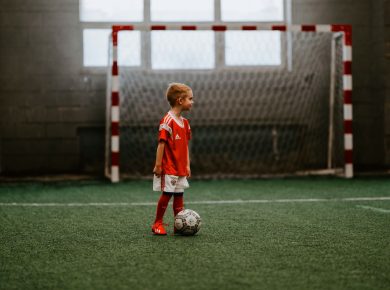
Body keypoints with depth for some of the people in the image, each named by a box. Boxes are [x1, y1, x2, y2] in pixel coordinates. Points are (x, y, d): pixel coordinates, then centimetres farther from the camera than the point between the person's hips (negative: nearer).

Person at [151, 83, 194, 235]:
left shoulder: (185, 122, 11)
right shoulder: (167, 120, -15)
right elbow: (161, 143, -16)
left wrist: (187, 165, 13)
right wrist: (158, 165, -17)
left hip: (180, 168, 8)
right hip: (168, 167, -8)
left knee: (179, 195, 10)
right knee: (166, 194, -2)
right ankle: (158, 224, 11)